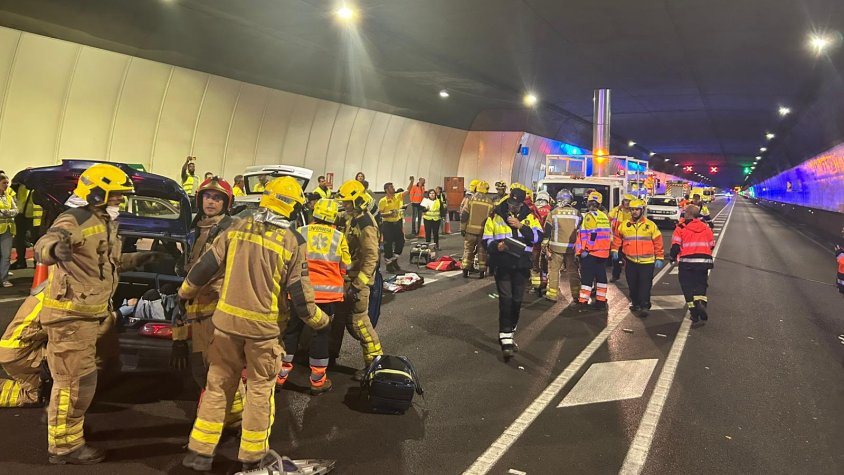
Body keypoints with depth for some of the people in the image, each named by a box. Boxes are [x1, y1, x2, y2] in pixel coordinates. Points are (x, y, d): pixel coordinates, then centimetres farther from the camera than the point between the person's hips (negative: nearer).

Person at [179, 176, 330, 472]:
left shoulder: (237, 229, 0)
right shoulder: (293, 242, -10)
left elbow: (205, 266, 5)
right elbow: (300, 295, -9)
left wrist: (184, 293, 23)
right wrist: (320, 321, 7)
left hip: (227, 320, 3)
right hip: (263, 327, -3)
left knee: (218, 383, 16)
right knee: (260, 389, 12)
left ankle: (200, 451, 22)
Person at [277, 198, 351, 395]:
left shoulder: (301, 232, -2)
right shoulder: (339, 236, -1)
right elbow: (346, 267, 4)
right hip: (328, 292, 0)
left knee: (292, 330, 14)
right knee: (322, 334, 9)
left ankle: (281, 374, 22)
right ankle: (318, 380, 15)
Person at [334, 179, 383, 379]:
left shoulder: (365, 224, -20)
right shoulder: (351, 218, 11)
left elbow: (371, 257, -24)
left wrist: (358, 285, -25)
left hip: (358, 278, -9)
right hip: (346, 276, 9)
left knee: (358, 320, -7)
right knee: (343, 315, 19)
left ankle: (376, 360, 1)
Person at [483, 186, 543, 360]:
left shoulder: (529, 217, 4)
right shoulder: (496, 216, 0)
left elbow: (538, 237, -9)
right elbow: (486, 239, 3)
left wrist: (521, 226, -19)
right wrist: (496, 246, -17)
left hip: (521, 266, 2)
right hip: (502, 265, -2)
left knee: (517, 301, 11)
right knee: (505, 299, -9)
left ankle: (510, 332, 30)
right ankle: (506, 340, -7)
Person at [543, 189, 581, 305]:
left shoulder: (553, 213, -3)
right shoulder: (577, 213, 4)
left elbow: (547, 230, -3)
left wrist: (545, 245, 3)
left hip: (557, 247, -2)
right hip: (572, 248, 2)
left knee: (553, 270, 8)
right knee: (573, 271, 8)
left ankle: (553, 294, 12)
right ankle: (576, 296, 9)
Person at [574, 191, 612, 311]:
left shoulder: (590, 216, -11)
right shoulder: (604, 216, 14)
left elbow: (592, 235, -20)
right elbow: (609, 234, 16)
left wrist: (585, 249, -17)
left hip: (590, 253, -7)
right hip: (603, 252, 7)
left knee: (587, 278, -5)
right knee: (601, 277, 13)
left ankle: (583, 303, -6)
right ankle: (601, 301, 17)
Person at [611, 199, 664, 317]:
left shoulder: (651, 225, -1)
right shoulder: (624, 225, 5)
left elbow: (658, 242, 1)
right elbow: (617, 237, 18)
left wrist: (659, 258, 0)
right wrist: (615, 250, 8)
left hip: (647, 262, -3)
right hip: (630, 261, 3)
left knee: (645, 285, -8)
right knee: (633, 285, 12)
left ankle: (644, 307, -7)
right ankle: (635, 304, 27)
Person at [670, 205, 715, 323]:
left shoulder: (681, 228, -5)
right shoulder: (706, 228, 8)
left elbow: (675, 246, -9)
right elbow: (711, 245, 13)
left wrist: (673, 257, 8)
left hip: (687, 261, -3)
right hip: (704, 261, 3)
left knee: (688, 286, 8)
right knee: (701, 283, 13)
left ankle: (693, 311, 5)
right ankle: (701, 302, -14)